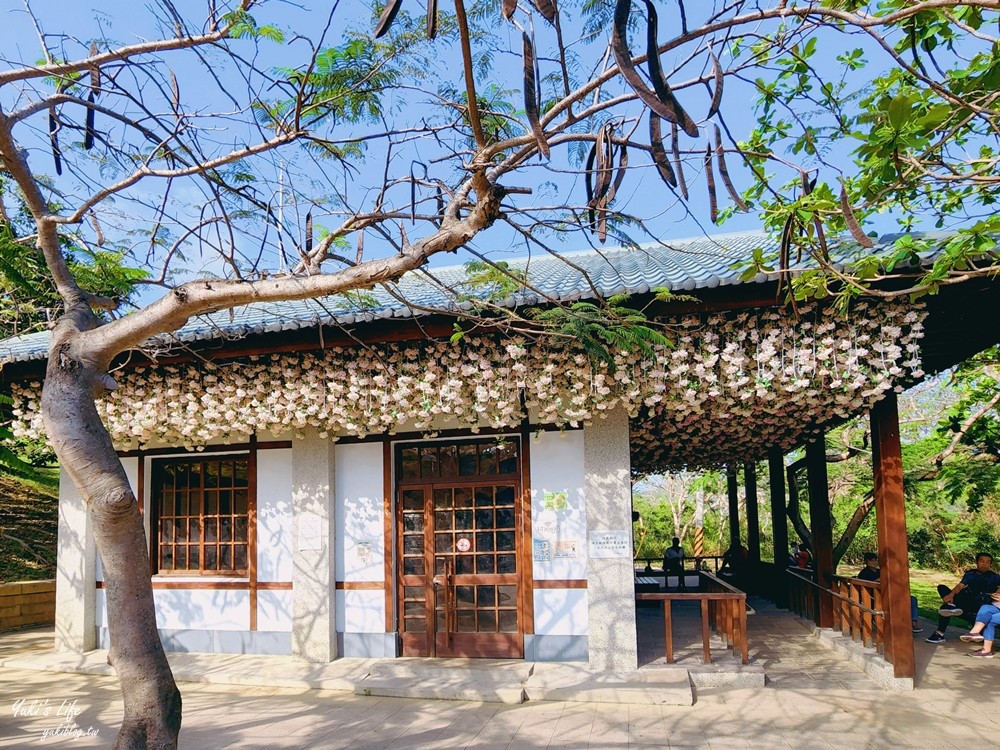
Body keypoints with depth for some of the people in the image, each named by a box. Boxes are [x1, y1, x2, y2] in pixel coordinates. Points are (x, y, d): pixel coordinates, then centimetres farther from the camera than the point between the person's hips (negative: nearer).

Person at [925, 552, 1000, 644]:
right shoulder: (970, 573, 18)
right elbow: (960, 585, 4)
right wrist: (951, 594, -17)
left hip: (980, 603, -5)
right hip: (966, 601, 5)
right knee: (942, 588, -18)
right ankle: (951, 606, -38)